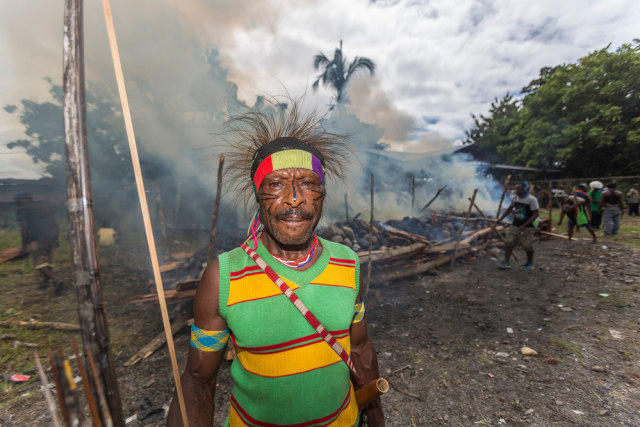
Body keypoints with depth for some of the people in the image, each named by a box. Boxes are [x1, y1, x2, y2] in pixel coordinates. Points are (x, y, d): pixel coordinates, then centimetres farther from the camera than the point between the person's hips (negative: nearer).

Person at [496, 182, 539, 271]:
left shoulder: (532, 199, -14)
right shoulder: (515, 198, 5)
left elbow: (536, 214, -16)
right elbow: (509, 208, 19)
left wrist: (524, 225, -23)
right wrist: (501, 218, 9)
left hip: (527, 227, -5)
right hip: (515, 225, 6)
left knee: (527, 246, 0)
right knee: (508, 242, -1)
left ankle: (530, 264, 20)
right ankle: (506, 262, 3)